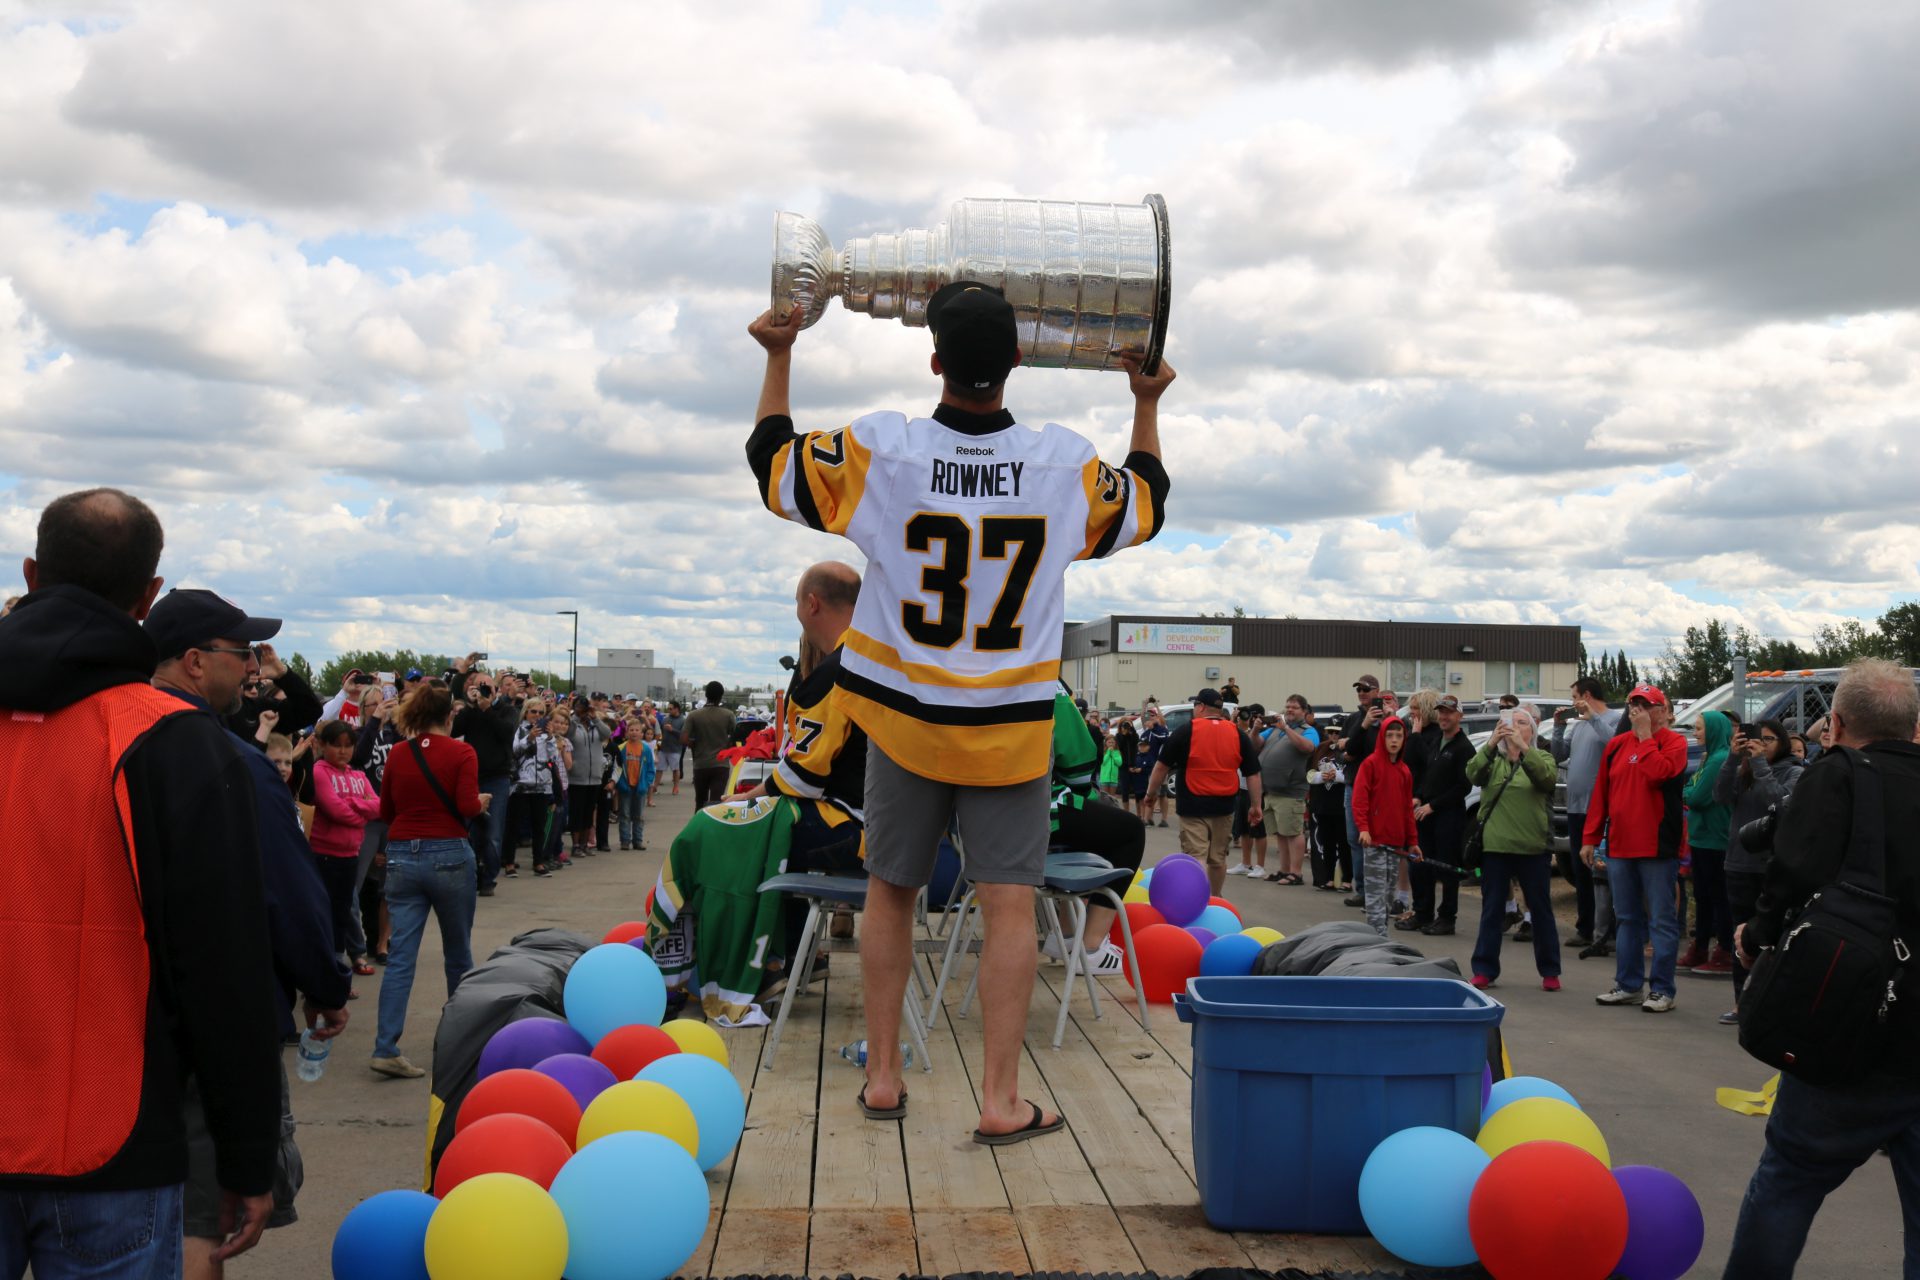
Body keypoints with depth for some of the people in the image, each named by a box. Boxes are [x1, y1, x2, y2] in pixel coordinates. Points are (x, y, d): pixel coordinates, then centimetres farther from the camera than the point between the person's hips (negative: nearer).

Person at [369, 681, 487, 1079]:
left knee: (400, 956, 1)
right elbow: (468, 806, -15)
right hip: (449, 857, -3)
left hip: (402, 857, 3)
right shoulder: (460, 753, -7)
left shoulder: (397, 755, 4)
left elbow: (385, 812, 11)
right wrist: (483, 801, 7)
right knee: (458, 953, 15)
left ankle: (386, 1048, -8)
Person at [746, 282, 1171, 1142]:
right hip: (1012, 727, -1)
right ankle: (1002, 1100, 0)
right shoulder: (1067, 466, -7)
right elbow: (1146, 506, 14)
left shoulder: (877, 453, -11)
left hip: (905, 717, 1)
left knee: (890, 892, 14)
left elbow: (772, 463, 6)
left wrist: (778, 356, 14)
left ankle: (883, 1078, 22)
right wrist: (1147, 402, 22)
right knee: (1010, 905, 2)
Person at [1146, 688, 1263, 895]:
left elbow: (1162, 766, -2)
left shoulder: (1186, 731, -5)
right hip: (1224, 806, 4)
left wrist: (1150, 793, 10)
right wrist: (1256, 805, 10)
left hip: (1193, 806, -4)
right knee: (1218, 857, 18)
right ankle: (1214, 899, 33)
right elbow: (1253, 773, 4)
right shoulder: (1237, 733, 5)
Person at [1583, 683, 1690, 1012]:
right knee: (1627, 919, 13)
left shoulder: (1673, 742, -3)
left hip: (1657, 846, -6)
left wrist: (1645, 737, -12)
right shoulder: (1616, 744, 11)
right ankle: (1628, 985, 22)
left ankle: (1662, 990, 4)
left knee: (1661, 920, -1)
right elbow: (1600, 793, 12)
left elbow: (1658, 772, -24)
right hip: (1619, 846, 6)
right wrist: (1590, 837, 9)